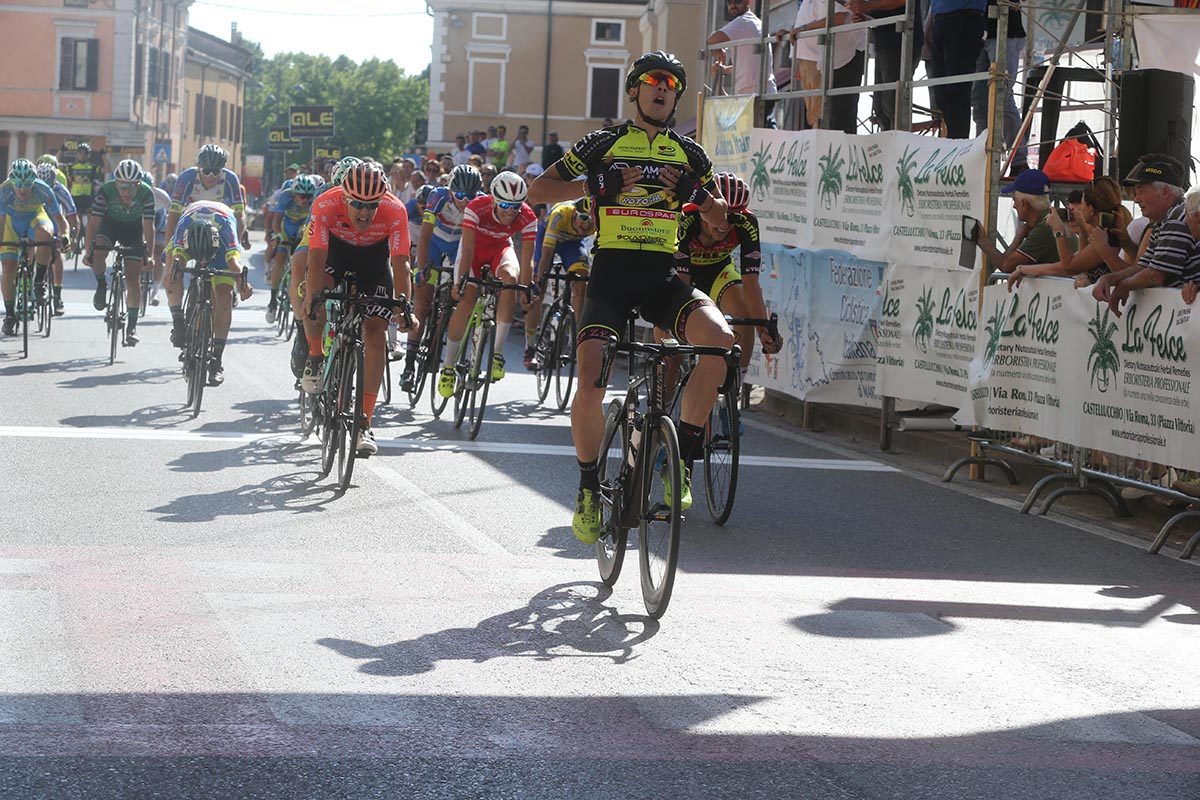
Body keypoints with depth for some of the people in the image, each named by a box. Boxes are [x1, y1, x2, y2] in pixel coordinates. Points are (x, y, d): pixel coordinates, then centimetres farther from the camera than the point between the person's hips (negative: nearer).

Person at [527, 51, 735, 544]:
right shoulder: (604, 145, 6)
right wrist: (595, 185, -9)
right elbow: (537, 192, 5)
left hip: (664, 276, 2)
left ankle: (683, 458, -15)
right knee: (589, 388, -18)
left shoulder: (689, 154, 13)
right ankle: (589, 488, 6)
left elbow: (720, 221, 18)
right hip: (611, 273, -2)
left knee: (719, 337, -28)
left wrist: (695, 192, -2)